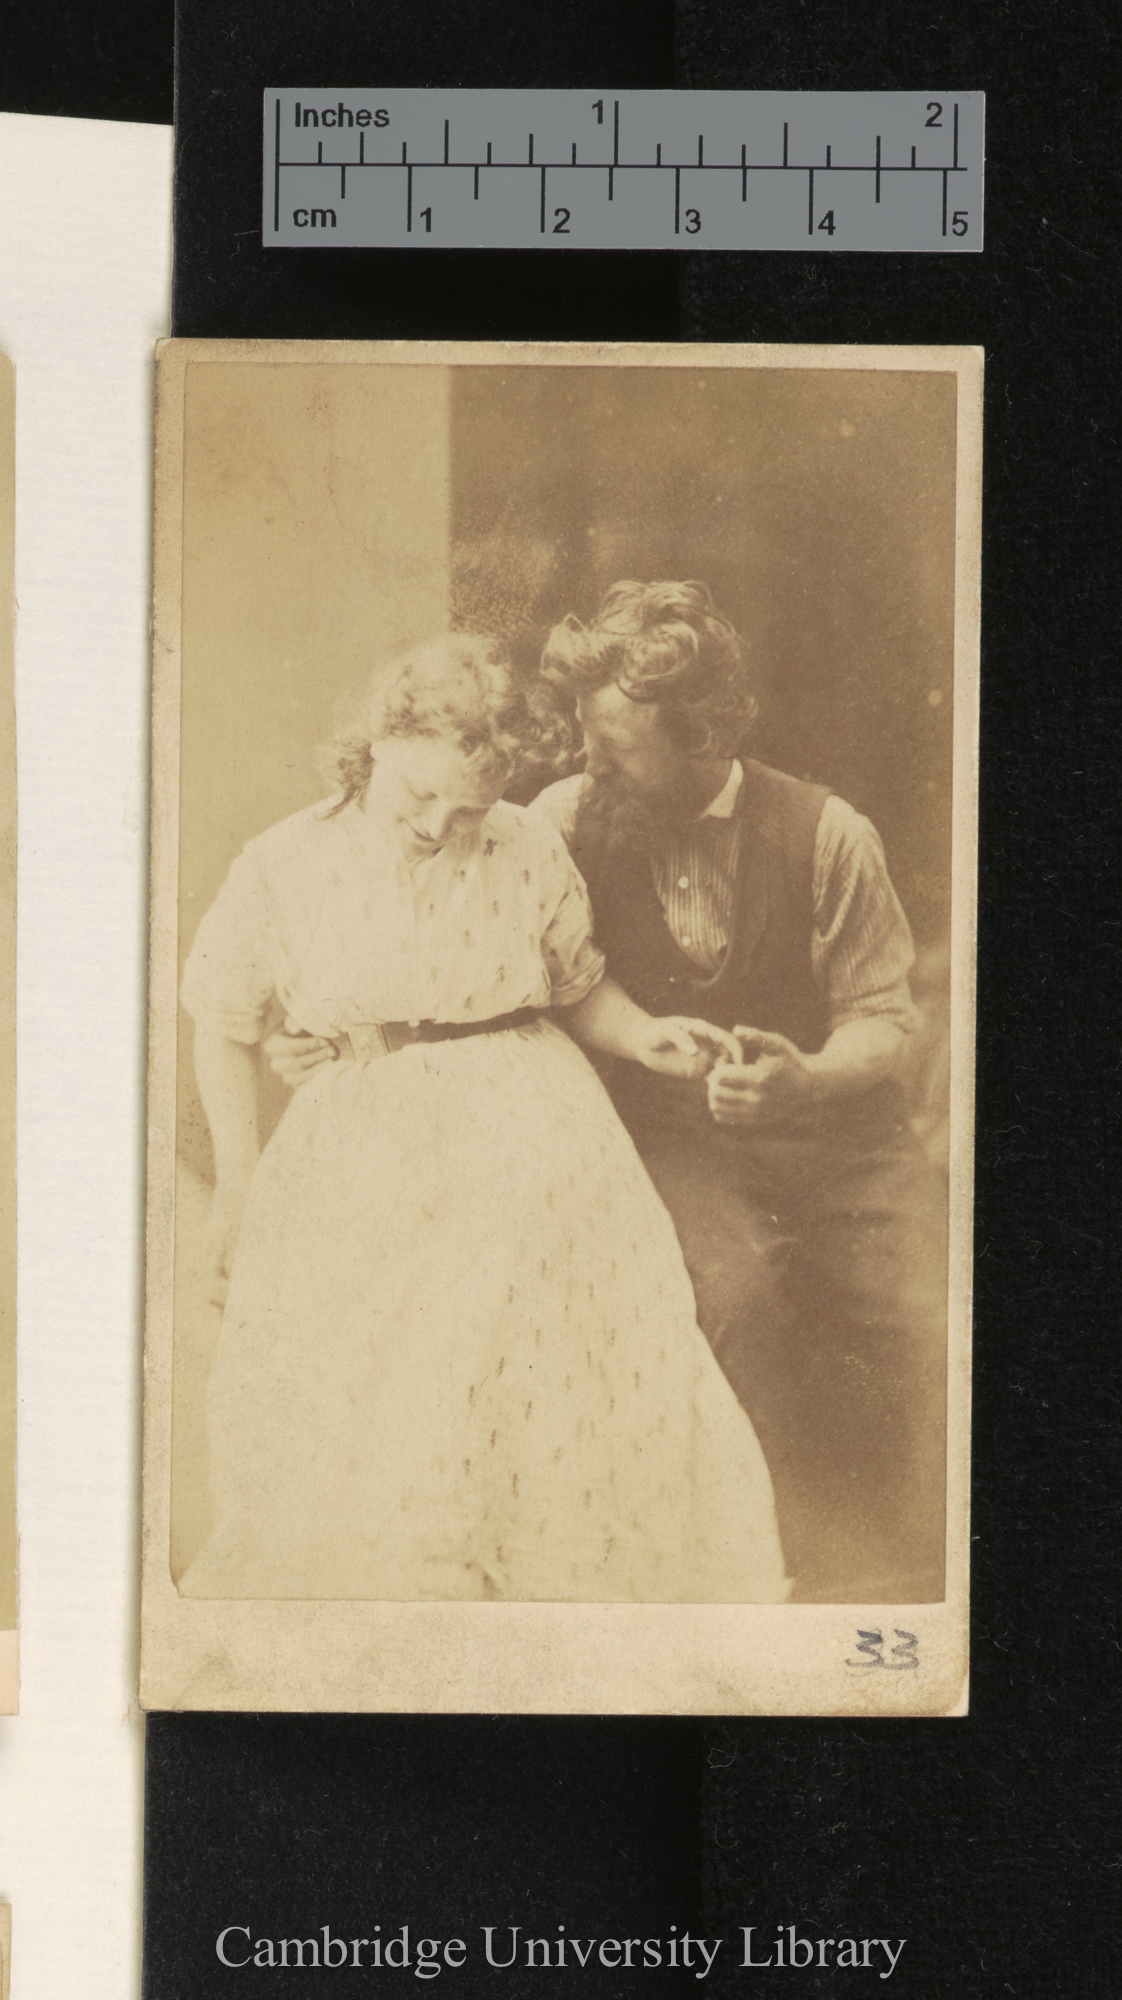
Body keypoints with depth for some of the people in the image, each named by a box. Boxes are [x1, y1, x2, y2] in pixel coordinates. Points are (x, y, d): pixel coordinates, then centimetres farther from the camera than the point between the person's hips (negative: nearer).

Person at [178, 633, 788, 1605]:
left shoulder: (532, 851, -2)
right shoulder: (282, 867, -4)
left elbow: (578, 984, 15)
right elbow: (225, 1022, 9)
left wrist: (641, 1034, -6)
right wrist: (239, 1184, 8)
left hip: (526, 1133, 1)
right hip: (361, 1155, 0)